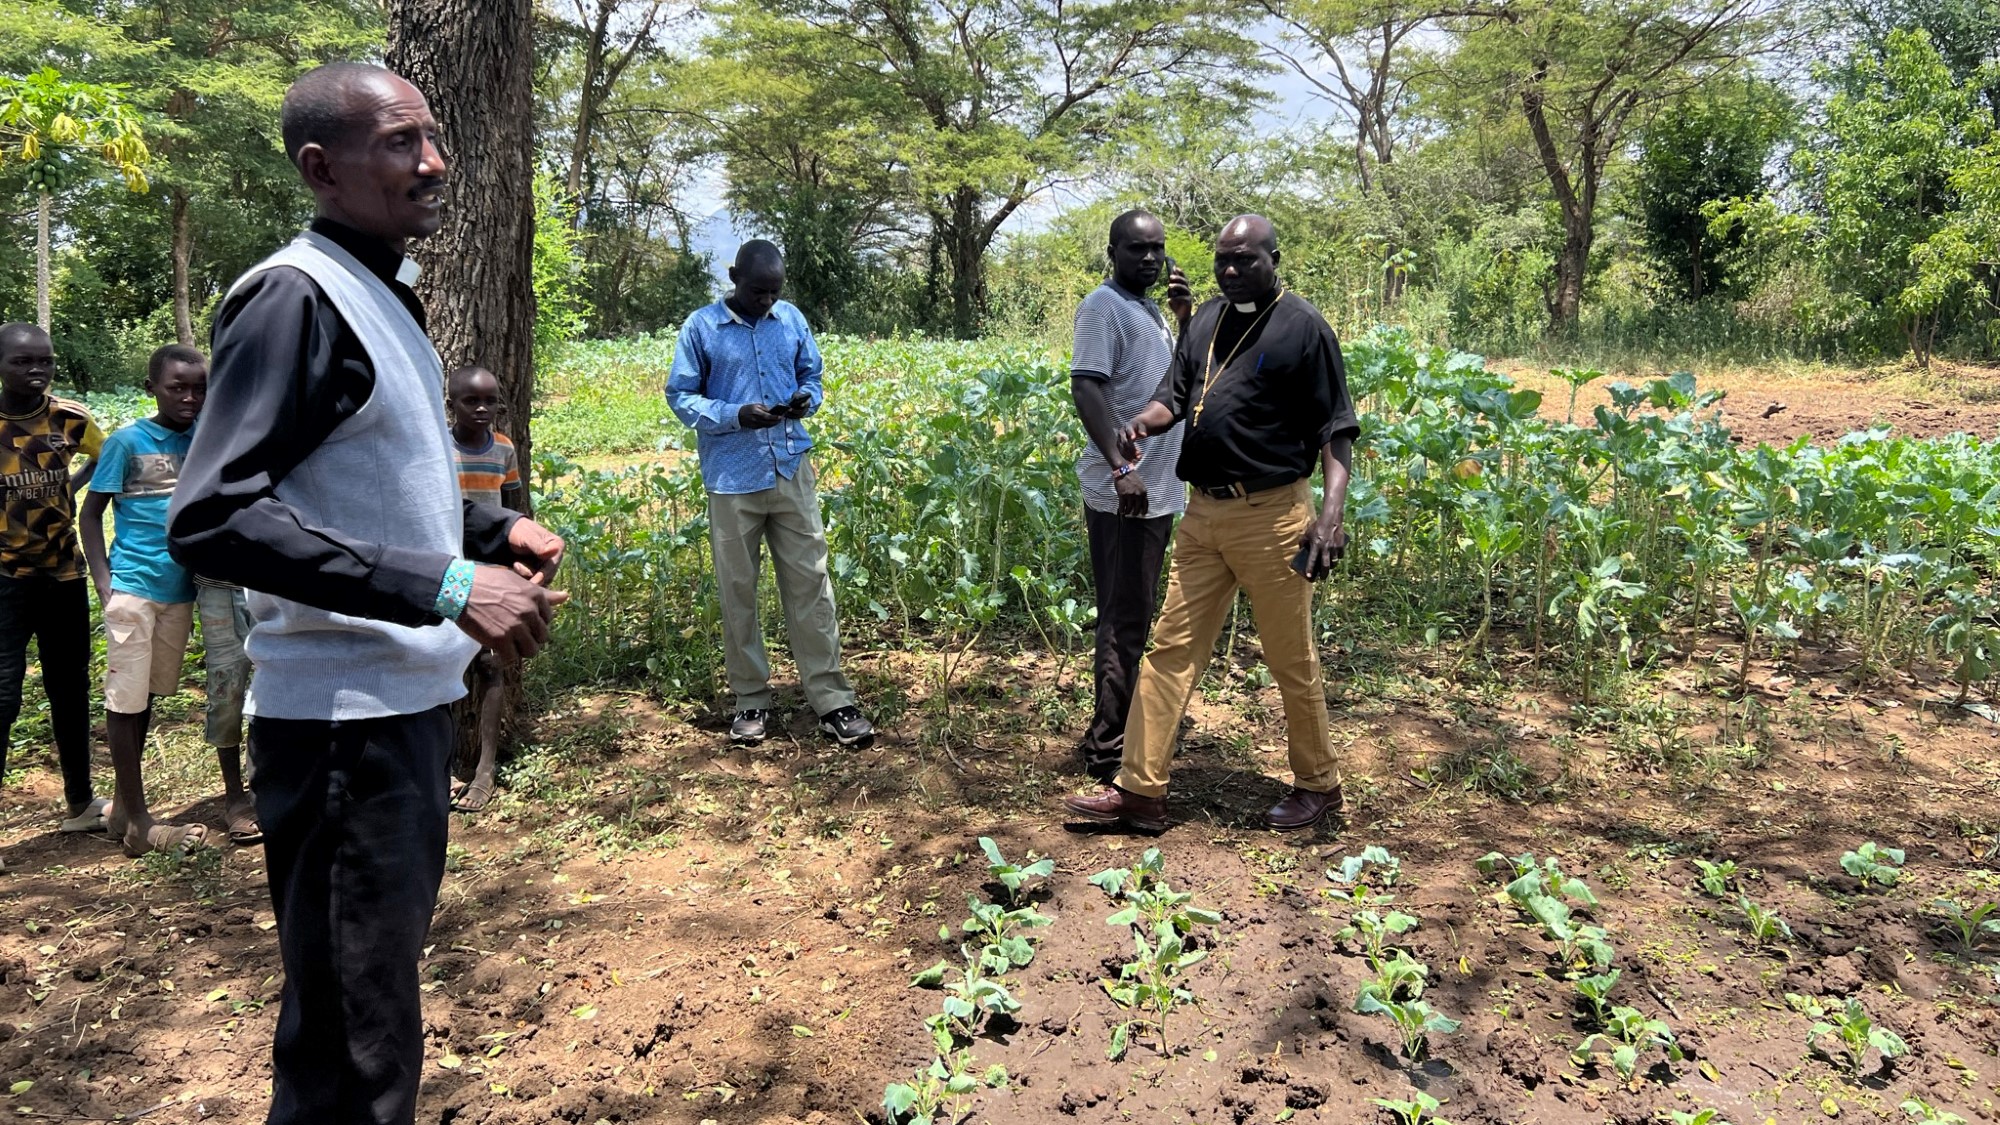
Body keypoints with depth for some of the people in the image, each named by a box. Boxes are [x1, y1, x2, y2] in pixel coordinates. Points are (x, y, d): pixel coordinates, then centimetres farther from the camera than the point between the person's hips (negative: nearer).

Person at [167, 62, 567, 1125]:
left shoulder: (381, 294, 15)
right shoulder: (293, 296, -15)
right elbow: (210, 518, -24)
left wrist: (497, 527, 11)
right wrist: (445, 587, -29)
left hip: (407, 697, 10)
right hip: (342, 717, -10)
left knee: (383, 984, 22)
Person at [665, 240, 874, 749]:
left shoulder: (792, 319, 6)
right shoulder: (702, 327, -3)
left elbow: (812, 376, 16)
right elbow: (681, 396, -1)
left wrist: (808, 400, -8)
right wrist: (736, 416, -18)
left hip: (791, 471, 2)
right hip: (732, 478, -2)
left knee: (810, 582, 1)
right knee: (738, 590, 6)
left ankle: (832, 700, 5)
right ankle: (751, 700, 18)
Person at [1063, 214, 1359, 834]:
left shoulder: (1303, 327, -7)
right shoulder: (1207, 319, 13)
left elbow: (1335, 429, -9)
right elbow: (1175, 394, 13)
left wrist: (1332, 512, -22)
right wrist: (1143, 422, -11)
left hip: (1270, 514, -6)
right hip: (1203, 510, 6)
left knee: (1291, 659, 6)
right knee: (1172, 649, 5)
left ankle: (1318, 784, 25)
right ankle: (1138, 790, 11)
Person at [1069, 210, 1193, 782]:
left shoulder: (1150, 309, 18)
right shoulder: (1103, 305, -10)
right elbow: (1086, 386, -21)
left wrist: (1186, 320, 6)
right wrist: (1120, 469, -30)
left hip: (1158, 491, 9)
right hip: (1124, 493, -9)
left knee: (1137, 615, 15)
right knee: (1124, 620, -7)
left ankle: (1125, 722, 26)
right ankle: (1109, 746, 0)